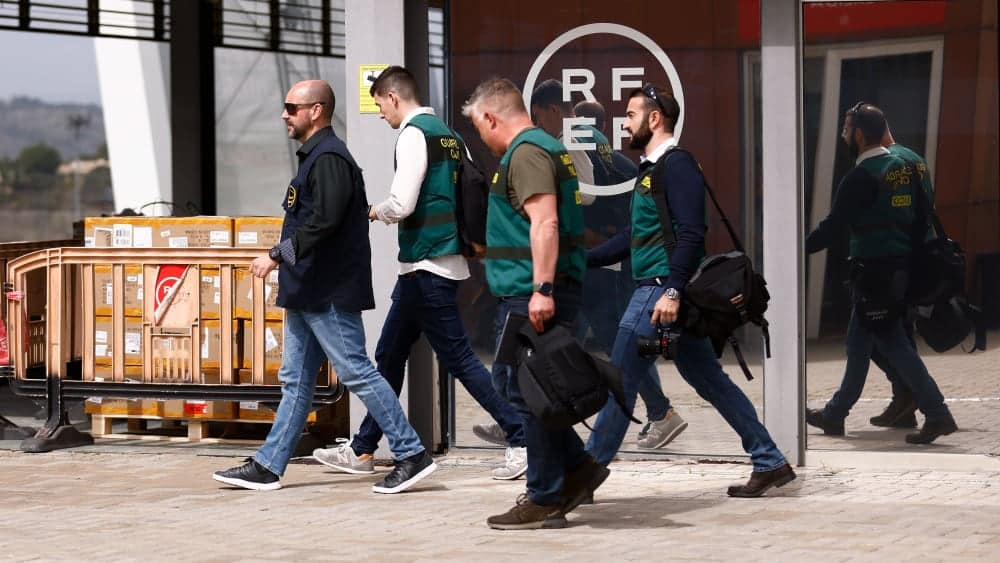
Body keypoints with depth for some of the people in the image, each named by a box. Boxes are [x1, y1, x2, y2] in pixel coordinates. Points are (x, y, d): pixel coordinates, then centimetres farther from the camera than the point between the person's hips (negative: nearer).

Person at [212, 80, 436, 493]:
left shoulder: (329, 158, -15)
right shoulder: (314, 156, 17)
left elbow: (324, 221, -26)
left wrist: (278, 256, -22)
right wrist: (283, 259, 17)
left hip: (329, 294, -11)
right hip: (308, 292, 11)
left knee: (356, 373, -8)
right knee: (295, 380, 11)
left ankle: (412, 455, -3)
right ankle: (267, 466, 15)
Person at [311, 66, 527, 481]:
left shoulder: (414, 135, -13)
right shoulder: (447, 135, 15)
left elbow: (401, 204, -22)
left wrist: (376, 211, 0)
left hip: (427, 267, -10)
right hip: (443, 262, 10)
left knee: (459, 358, -7)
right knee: (389, 356, 14)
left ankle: (521, 442, -7)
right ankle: (362, 451, 21)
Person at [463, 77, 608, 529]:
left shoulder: (526, 153, -13)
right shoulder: (548, 148, 21)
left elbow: (544, 222, -24)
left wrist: (542, 289, -28)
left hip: (532, 297, -11)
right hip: (536, 293, 11)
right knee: (513, 383, 17)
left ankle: (545, 501, -1)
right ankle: (577, 468, 19)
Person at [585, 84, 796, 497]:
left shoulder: (676, 165, -11)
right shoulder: (651, 169, 19)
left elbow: (691, 233, -20)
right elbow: (635, 238, 26)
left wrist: (673, 290, -27)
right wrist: (582, 260, 24)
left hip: (661, 291, -10)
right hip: (658, 291, 10)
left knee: (619, 381, -5)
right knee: (710, 381, 10)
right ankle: (770, 463, 13)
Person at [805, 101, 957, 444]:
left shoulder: (861, 178, -15)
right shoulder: (905, 168, 9)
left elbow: (835, 226, -15)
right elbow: (922, 218, 12)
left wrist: (801, 249, -4)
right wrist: (910, 253, 19)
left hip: (872, 270, -9)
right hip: (899, 267, 9)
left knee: (892, 341, -6)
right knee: (859, 341, 16)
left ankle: (937, 413, -10)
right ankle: (835, 415, 24)